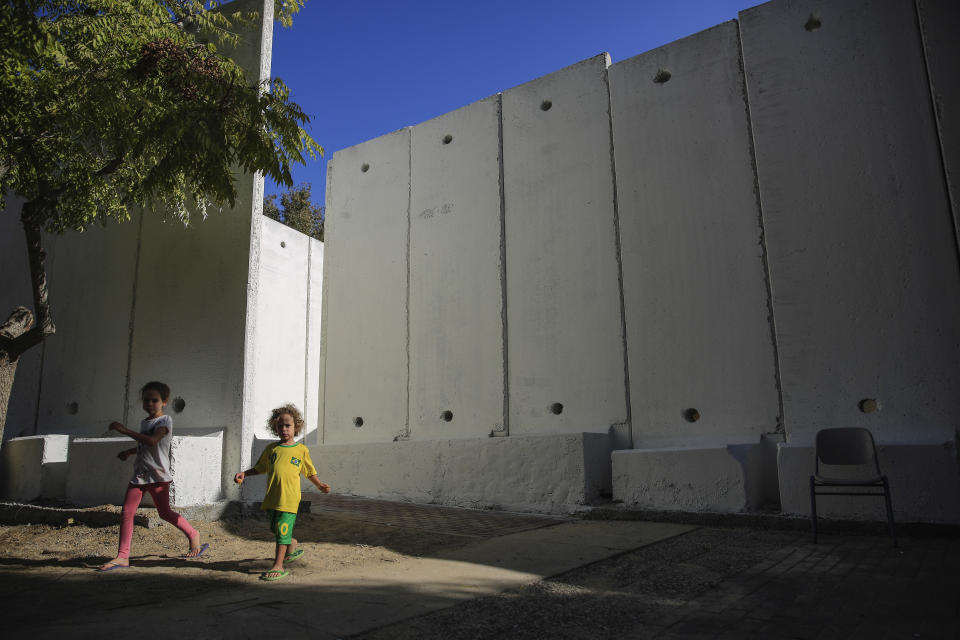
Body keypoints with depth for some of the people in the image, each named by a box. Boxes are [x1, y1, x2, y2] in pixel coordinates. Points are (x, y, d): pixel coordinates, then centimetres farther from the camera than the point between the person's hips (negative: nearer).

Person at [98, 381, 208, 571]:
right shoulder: (144, 422, 17)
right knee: (126, 513, -3)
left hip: (158, 475, -7)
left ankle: (193, 535, 20)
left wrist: (125, 430, -26)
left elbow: (152, 441, -27)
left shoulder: (165, 421, -9)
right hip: (139, 475, 7)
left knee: (164, 512, -1)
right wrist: (129, 452, 26)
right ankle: (122, 557, 1)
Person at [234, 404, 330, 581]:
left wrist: (320, 485, -2)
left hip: (289, 497, -4)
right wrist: (244, 473, 8)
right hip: (273, 496, 5)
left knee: (282, 530, -8)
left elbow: (309, 472, 11)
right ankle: (292, 545, 44)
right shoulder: (271, 448, 11)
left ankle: (278, 566, -3)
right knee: (275, 528, 15)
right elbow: (260, 468, 22)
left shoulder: (301, 450, 3)